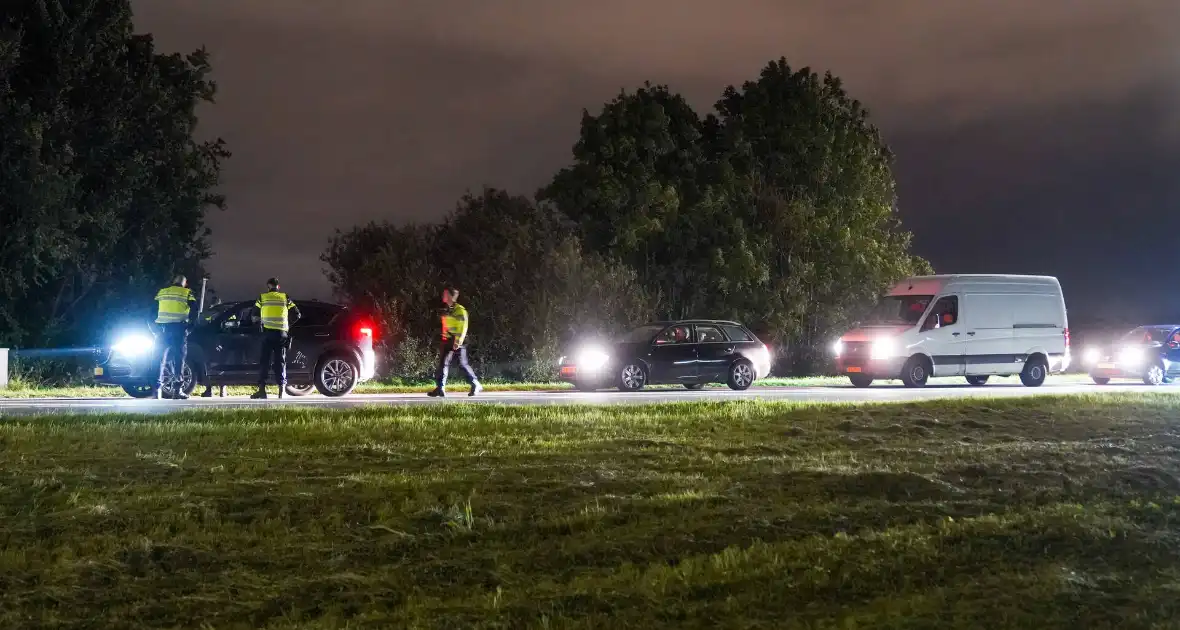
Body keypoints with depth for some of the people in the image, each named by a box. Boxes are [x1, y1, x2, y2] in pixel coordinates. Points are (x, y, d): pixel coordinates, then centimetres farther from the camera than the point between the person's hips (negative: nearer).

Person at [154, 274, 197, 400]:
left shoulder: (161, 292, 17)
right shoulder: (187, 293, 8)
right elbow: (193, 310, -5)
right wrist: (190, 324, 4)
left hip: (163, 328, 3)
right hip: (179, 327, -3)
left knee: (161, 359, 7)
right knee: (179, 358, 1)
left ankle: (157, 389, 1)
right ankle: (178, 390, -4)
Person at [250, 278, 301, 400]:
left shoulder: (262, 298, 7)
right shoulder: (285, 298, 9)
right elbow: (296, 314, 8)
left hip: (267, 332, -1)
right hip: (281, 333, 1)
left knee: (264, 361, 1)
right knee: (280, 361, 5)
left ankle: (262, 389, -5)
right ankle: (282, 388, -3)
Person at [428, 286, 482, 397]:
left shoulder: (460, 310, -10)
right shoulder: (446, 310, 13)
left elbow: (464, 327, -15)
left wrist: (459, 341, -22)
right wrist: (443, 340, 19)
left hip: (458, 342, -7)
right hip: (448, 340, 7)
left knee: (463, 364, -2)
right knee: (443, 363, -2)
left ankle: (476, 385, 11)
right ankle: (440, 388, -3)